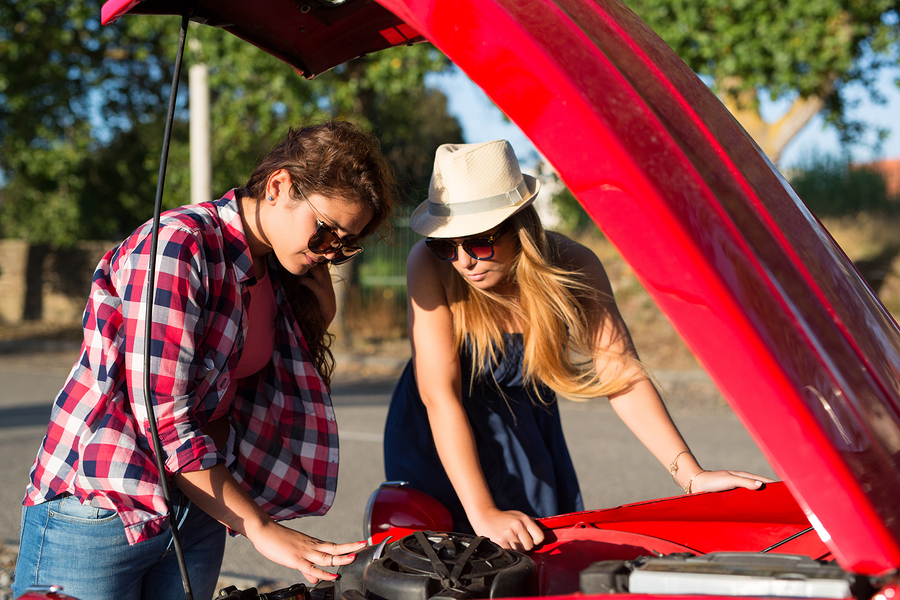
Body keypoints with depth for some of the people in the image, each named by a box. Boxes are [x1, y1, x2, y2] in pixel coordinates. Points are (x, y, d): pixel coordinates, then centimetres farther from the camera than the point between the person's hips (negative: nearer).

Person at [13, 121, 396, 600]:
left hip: (197, 516, 8)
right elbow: (164, 421, -22)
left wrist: (320, 262, -1)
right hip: (99, 507, -7)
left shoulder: (275, 272, 7)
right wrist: (259, 528, -18)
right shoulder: (177, 246, -20)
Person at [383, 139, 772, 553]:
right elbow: (439, 394, -33)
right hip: (439, 442, -2)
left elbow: (623, 376, -22)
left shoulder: (574, 269, -21)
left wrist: (690, 475, -34)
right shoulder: (430, 267, -29)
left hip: (530, 432, 3)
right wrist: (482, 513, -41)